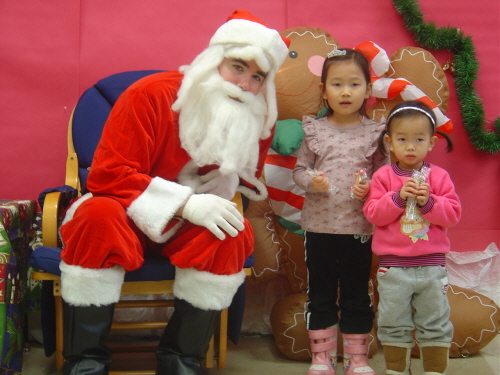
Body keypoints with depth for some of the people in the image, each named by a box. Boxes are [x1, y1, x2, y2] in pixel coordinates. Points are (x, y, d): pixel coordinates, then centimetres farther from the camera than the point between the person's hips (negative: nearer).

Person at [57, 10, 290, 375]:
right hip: (132, 217, -3)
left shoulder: (257, 120, -3)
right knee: (98, 215, -36)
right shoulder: (151, 94, -18)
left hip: (194, 226, 3)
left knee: (233, 234, -30)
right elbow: (107, 176, -24)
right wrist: (185, 203, -31)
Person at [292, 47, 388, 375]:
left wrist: (369, 188, -16)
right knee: (320, 294, 10)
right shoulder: (314, 130, 1)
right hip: (319, 225, 1)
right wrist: (311, 180, -15)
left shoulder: (375, 132, 0)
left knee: (357, 295, 9)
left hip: (359, 227, 0)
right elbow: (299, 168, 6)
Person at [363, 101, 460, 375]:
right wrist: (398, 197, -20)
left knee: (435, 325, 12)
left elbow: (453, 213, -4)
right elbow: (372, 213, -9)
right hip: (393, 266, -1)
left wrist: (428, 202, -19)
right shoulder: (383, 177, -1)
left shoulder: (439, 177, 1)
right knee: (394, 325, 10)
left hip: (432, 265, 1)